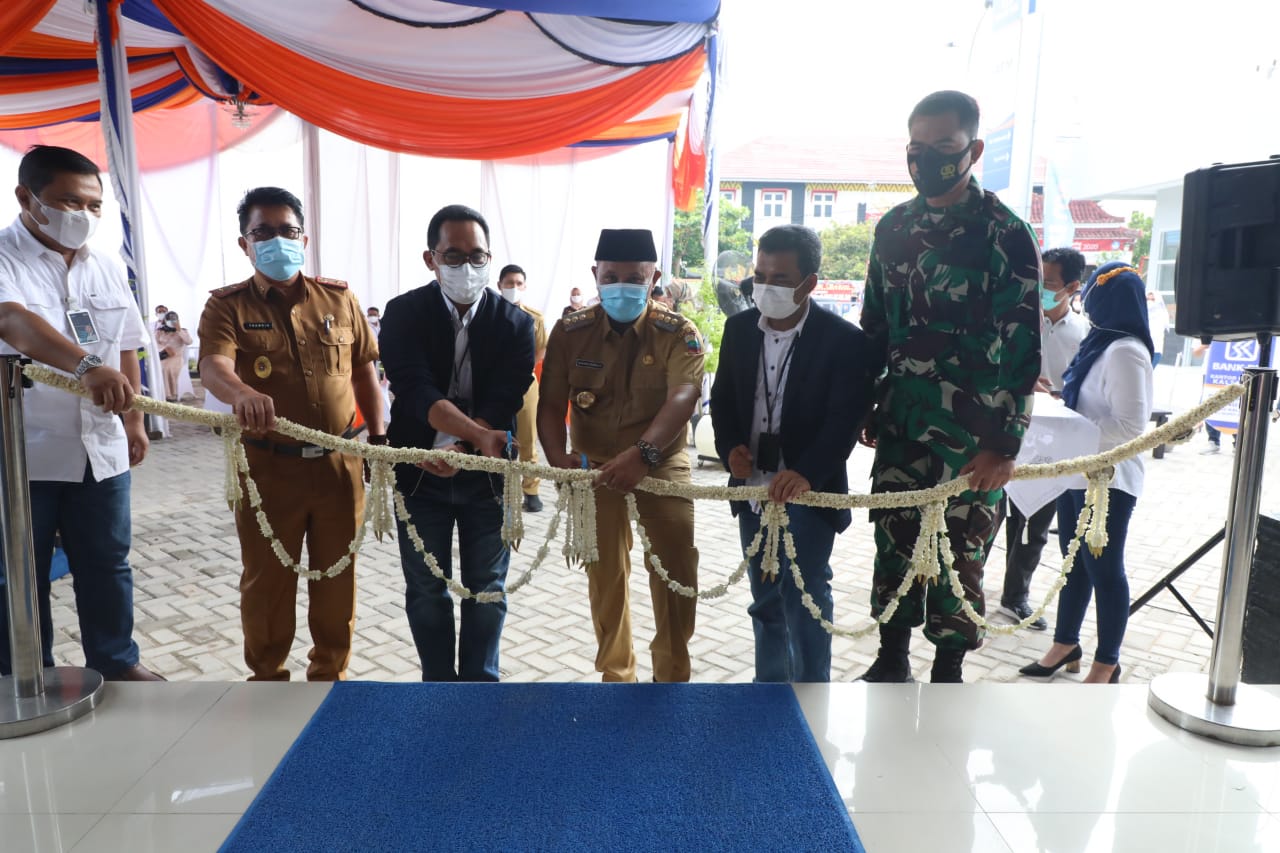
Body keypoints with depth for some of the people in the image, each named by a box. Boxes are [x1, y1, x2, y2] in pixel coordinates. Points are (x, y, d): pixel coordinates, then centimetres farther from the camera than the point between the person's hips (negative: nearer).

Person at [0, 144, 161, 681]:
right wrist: (86, 364, -47)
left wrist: (133, 422, 15)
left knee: (107, 563, 14)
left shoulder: (105, 267, 8)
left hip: (100, 449, 5)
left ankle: (116, 662, 30)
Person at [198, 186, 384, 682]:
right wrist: (242, 393, -43)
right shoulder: (228, 306, -2)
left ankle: (330, 673, 32)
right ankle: (267, 677, 30)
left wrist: (377, 438, 6)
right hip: (268, 467, -2)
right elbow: (213, 366, -20)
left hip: (339, 464, 2)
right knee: (266, 580, 10)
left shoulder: (338, 298, 6)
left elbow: (365, 372, 11)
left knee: (337, 575, 13)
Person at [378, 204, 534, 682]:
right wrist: (479, 435, -34)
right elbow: (415, 392, -20)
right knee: (426, 589, 10)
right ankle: (439, 685, 28)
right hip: (421, 473, 0)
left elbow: (503, 403, -14)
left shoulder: (515, 323, -5)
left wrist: (458, 448, -29)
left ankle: (479, 683, 28)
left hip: (487, 474, 0)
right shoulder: (404, 314, -6)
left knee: (486, 589, 10)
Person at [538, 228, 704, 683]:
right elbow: (550, 403, -9)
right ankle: (615, 674, 31)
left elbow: (683, 397, -27)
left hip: (662, 466, -1)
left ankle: (672, 673, 22)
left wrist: (643, 453, -45)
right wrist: (557, 456, -30)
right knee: (605, 573, 12)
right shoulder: (570, 332, -5)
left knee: (676, 569, -2)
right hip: (595, 467, 2)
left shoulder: (678, 334, -11)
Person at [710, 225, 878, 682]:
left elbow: (847, 418, -18)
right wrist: (730, 447, -8)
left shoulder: (844, 340, -12)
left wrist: (805, 473, -32)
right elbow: (722, 397, 11)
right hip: (753, 489, 5)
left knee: (805, 601, -5)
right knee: (766, 602, 17)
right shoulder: (739, 328, 3)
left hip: (808, 493, -5)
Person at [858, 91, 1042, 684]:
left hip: (972, 430, -4)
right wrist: (863, 407, 14)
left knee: (959, 550, 4)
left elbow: (1022, 347, -10)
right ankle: (892, 661, 26)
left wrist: (1003, 444, -14)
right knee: (894, 539, 10)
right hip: (900, 422, 5)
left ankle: (947, 672, 22)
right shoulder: (893, 226, 8)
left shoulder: (1005, 233, -8)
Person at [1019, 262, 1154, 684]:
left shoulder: (1126, 352, -17)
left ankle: (1107, 663, 16)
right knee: (1075, 563, 17)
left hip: (1107, 481, -9)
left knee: (1104, 569, 2)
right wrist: (1060, 399, 5)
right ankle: (1066, 644, 30)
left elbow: (1130, 426, -22)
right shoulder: (1100, 343, 11)